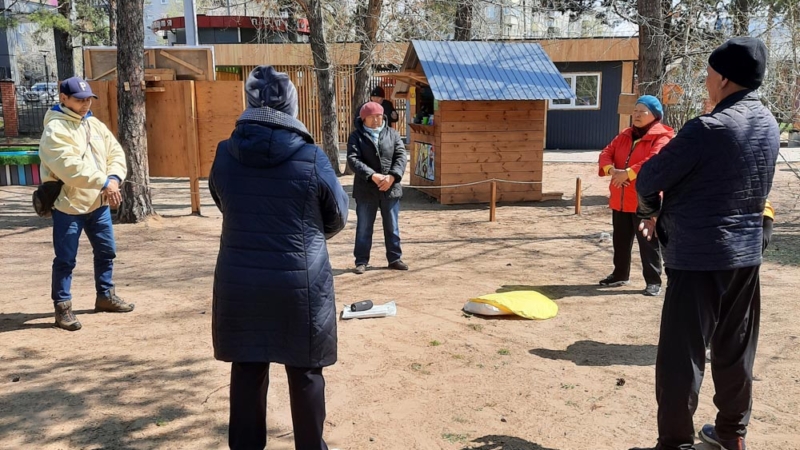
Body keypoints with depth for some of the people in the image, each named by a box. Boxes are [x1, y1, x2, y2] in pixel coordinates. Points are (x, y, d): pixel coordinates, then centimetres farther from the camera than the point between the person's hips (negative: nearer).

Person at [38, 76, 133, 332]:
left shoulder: (95, 124, 10)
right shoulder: (55, 129, -14)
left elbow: (116, 154, 5)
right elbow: (70, 167, -26)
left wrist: (114, 178, -14)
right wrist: (104, 182, -28)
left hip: (98, 203, 8)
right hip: (68, 205, -8)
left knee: (106, 251, 17)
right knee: (65, 259, -1)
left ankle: (105, 296, 34)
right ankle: (62, 307, 12)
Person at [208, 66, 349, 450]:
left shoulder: (225, 155, -4)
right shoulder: (311, 158, -13)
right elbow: (338, 218, 0)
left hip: (239, 281, 3)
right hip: (300, 282, -2)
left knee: (247, 370, 14)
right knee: (305, 372, 12)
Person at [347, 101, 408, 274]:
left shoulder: (392, 134, 7)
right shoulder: (356, 136, -1)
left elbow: (401, 156, -1)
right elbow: (353, 159, -13)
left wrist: (392, 176, -17)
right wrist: (372, 176, -25)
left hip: (391, 188, 2)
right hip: (366, 189, -2)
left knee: (392, 227, 11)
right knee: (364, 228, 6)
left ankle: (395, 258, 22)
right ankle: (361, 261, 15)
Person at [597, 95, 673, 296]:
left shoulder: (661, 137, -9)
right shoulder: (625, 135, 13)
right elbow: (607, 153, 5)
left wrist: (628, 173, -28)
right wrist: (612, 170, -16)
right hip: (620, 200, 7)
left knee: (648, 243, -1)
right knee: (621, 240, 17)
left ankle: (653, 281, 7)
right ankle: (620, 274, 31)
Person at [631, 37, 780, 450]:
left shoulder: (708, 128, -19)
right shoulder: (768, 125, 7)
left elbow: (649, 179, -13)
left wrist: (651, 211, 10)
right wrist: (668, 213, 15)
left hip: (699, 254, -8)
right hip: (746, 250, 8)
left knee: (682, 353, -1)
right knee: (735, 347, 18)